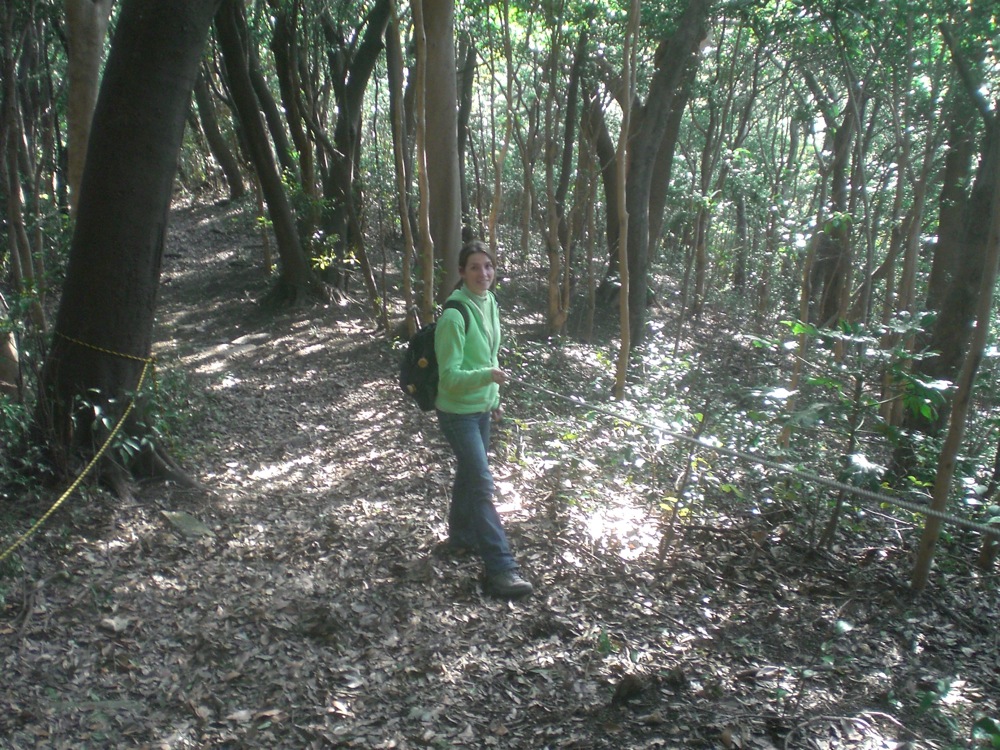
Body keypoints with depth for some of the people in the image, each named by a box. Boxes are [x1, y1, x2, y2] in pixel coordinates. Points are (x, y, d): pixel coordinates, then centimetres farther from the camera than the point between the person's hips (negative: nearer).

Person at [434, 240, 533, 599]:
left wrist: (495, 398, 19)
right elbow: (449, 376, -23)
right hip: (458, 411, -8)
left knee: (468, 473, 21)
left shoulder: (489, 303, 3)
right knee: (482, 483, -9)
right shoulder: (454, 315, -23)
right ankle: (500, 569, -6)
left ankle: (461, 536, 40)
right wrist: (488, 376, -39)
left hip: (481, 407, 8)